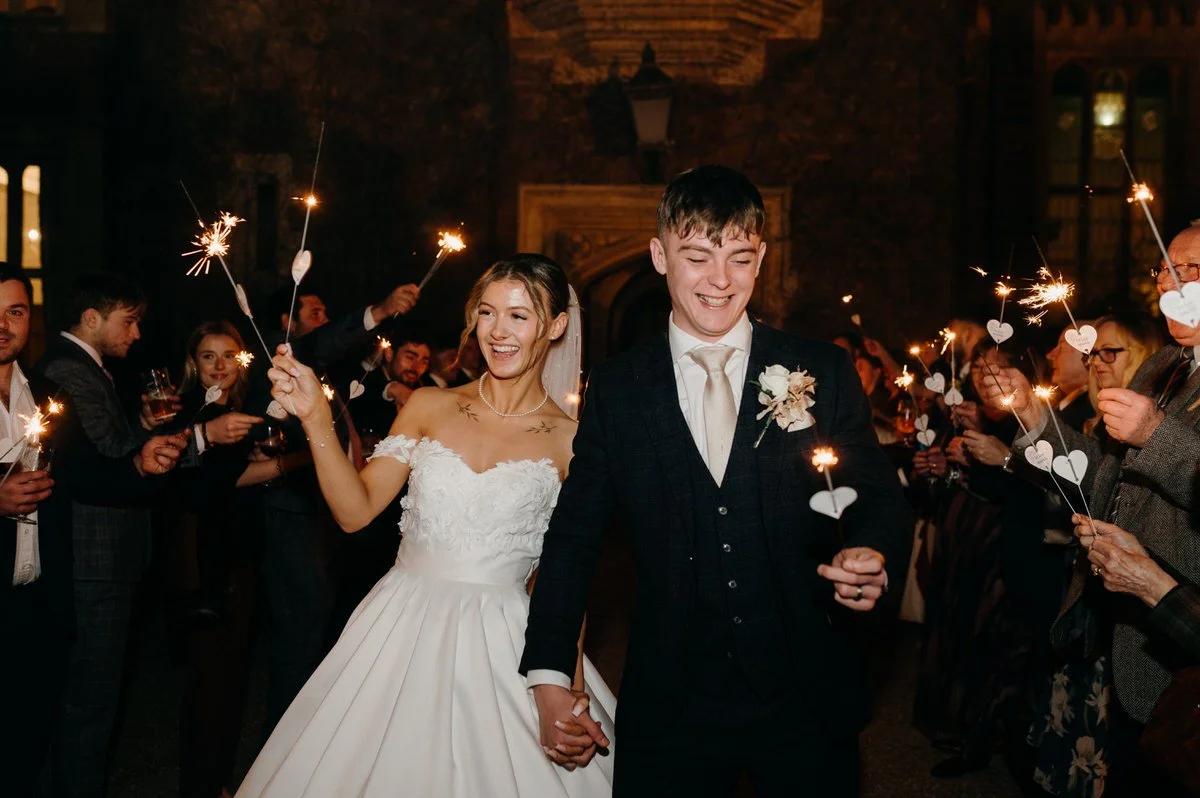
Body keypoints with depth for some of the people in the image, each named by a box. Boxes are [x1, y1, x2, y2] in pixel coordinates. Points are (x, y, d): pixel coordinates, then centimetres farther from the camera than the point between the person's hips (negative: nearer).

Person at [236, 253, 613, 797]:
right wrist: (315, 419, -12)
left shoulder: (571, 441, 0)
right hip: (402, 631, 2)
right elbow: (356, 511, -2)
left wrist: (570, 680, -9)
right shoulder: (429, 408, 5)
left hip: (502, 649, -2)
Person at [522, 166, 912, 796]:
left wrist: (873, 560, -21)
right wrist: (549, 677, -4)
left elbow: (879, 502, 2)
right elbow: (573, 537, 3)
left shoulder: (825, 374, 0)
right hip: (668, 712, 0)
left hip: (807, 704, 0)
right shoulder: (615, 390, 2)